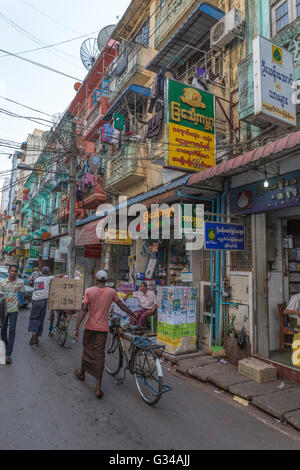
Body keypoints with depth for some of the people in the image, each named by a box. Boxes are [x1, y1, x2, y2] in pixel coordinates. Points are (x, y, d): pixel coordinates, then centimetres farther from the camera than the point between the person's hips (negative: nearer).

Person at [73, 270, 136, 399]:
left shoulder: (89, 291, -7)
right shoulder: (111, 292, -3)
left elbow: (83, 310, -13)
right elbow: (122, 306, 6)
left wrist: (76, 328, -11)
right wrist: (133, 314, 22)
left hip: (90, 327, 0)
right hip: (103, 328, 0)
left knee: (87, 350, 20)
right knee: (100, 355, 3)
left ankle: (82, 373, 44)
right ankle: (98, 387, 2)